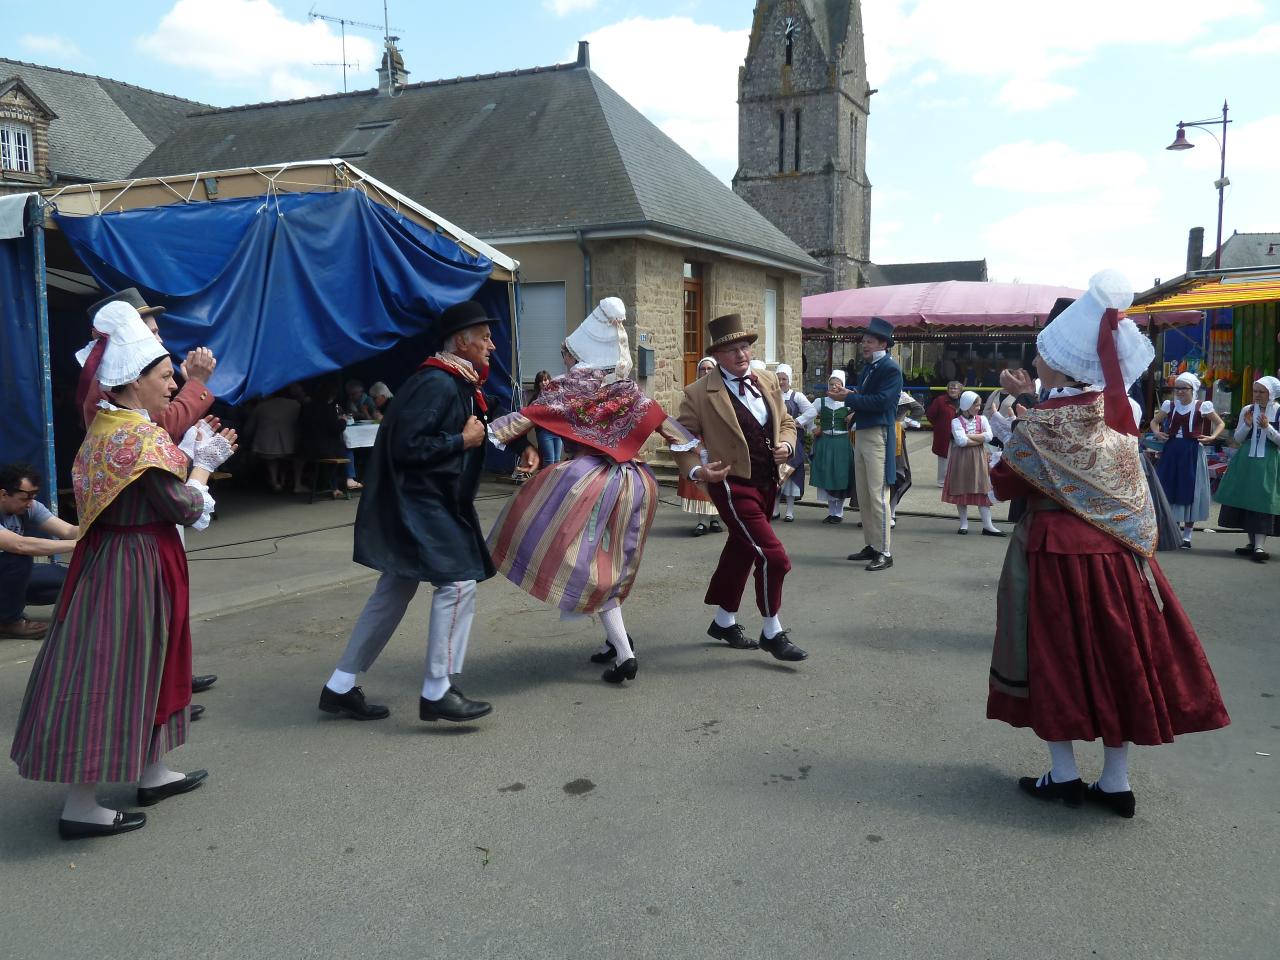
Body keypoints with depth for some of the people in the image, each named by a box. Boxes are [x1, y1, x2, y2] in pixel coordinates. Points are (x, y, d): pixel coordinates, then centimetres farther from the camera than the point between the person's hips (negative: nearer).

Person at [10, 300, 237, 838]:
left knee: (142, 667, 18)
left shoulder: (106, 426, 10)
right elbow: (184, 507, -18)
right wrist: (202, 464, -3)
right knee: (110, 674, -2)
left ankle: (152, 774, 31)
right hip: (135, 568, -10)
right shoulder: (141, 436, -20)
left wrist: (191, 453, 8)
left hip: (107, 558, 10)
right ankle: (80, 805, 7)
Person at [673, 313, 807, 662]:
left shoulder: (768, 382, 8)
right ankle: (772, 633, 6)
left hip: (767, 483, 7)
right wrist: (696, 469, -22)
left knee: (741, 552, 20)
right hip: (733, 485, -7)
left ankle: (724, 621, 38)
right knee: (773, 556, -12)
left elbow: (785, 421, 18)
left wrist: (786, 444, -2)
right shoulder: (699, 393, -11)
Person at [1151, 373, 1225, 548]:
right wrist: (1157, 433, 1)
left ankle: (1187, 536, 11)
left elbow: (1221, 424, 8)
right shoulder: (1169, 405, 7)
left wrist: (1212, 437, -8)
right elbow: (1154, 421, 20)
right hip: (1171, 451, 3)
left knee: (1190, 492, 2)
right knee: (1168, 490, 3)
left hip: (1192, 453, -3)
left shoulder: (1202, 407, -1)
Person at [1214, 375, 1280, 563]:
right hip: (1246, 461, 4)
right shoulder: (1247, 410, 5)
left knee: (1262, 502, -10)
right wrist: (1247, 425, -9)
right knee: (1245, 501, 6)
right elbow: (1238, 438, 8)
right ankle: (1253, 542, 19)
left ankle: (1260, 546, -14)